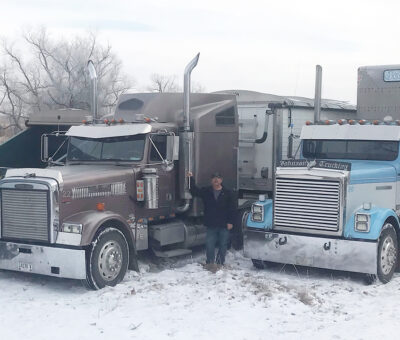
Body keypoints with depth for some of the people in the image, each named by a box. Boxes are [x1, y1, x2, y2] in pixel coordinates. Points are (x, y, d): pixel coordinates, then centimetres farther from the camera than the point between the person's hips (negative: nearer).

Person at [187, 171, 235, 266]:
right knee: (210, 245, -1)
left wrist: (230, 222, -6)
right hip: (211, 225, 1)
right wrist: (191, 179, -12)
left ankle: (220, 263, 19)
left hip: (224, 226, -1)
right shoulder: (206, 191, 7)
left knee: (223, 245, 7)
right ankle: (210, 264, 10)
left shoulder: (227, 193, 1)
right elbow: (194, 191, -1)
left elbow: (231, 209, 1)